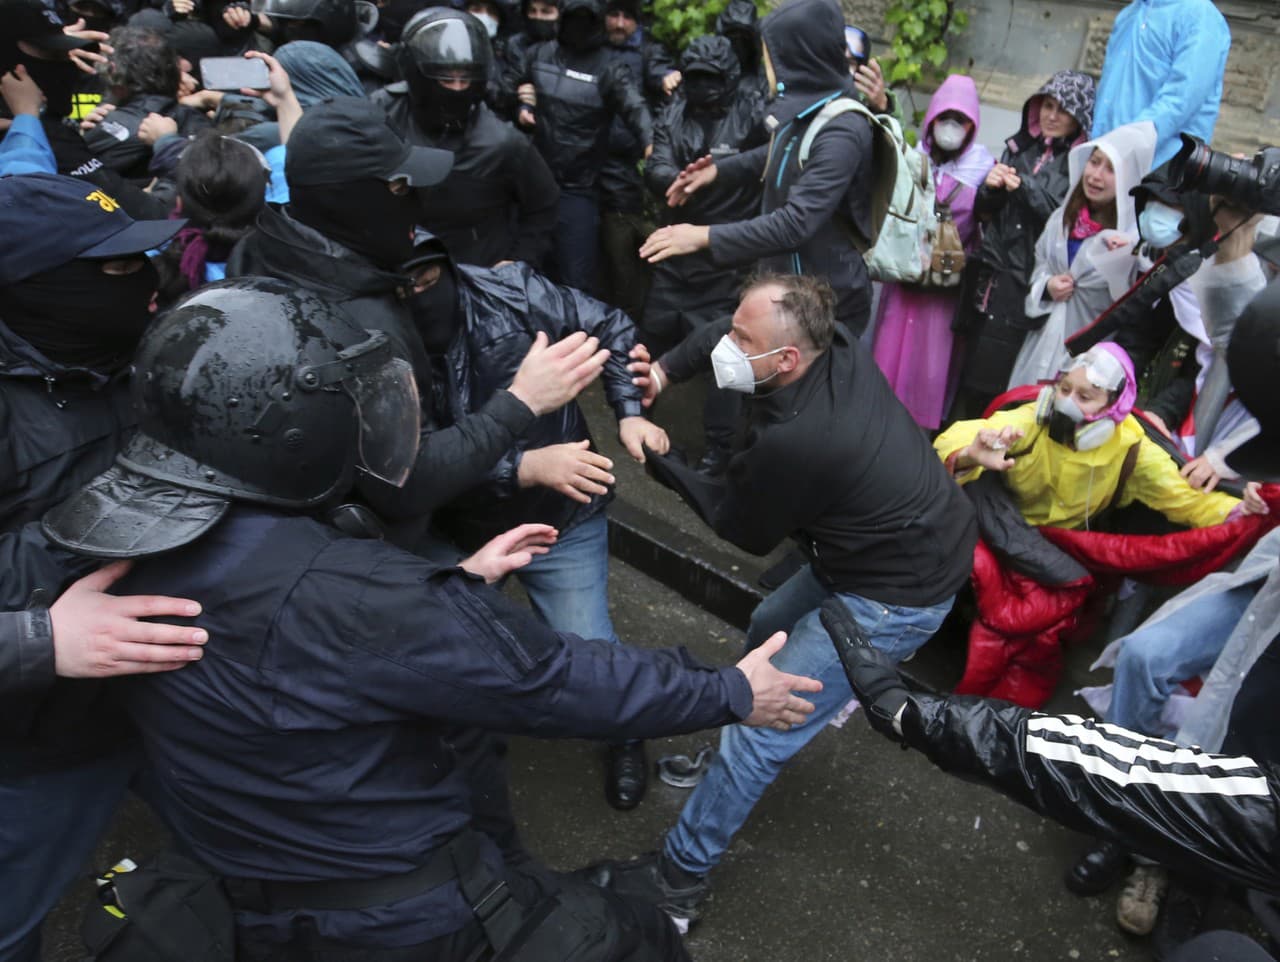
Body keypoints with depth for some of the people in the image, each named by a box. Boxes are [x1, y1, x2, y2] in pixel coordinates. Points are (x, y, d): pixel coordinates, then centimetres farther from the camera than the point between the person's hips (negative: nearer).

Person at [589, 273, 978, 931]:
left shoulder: (792, 440, -32)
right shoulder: (838, 345, -11)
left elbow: (743, 531, -10)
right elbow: (724, 337, 9)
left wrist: (660, 462, -2)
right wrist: (665, 371, -8)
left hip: (898, 596, -9)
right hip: (920, 540, 9)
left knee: (758, 732, -4)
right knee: (768, 628, 27)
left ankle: (676, 882, 11)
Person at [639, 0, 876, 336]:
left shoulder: (841, 133, -26)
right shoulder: (803, 109, 2)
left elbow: (797, 223, -34)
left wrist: (706, 236, -33)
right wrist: (719, 169, 13)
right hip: (783, 286, 8)